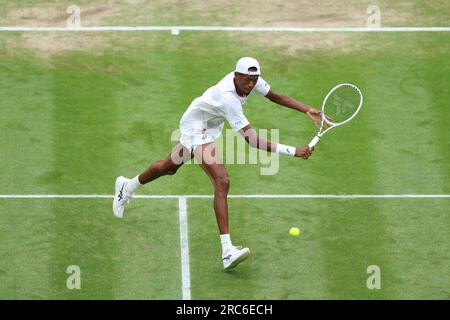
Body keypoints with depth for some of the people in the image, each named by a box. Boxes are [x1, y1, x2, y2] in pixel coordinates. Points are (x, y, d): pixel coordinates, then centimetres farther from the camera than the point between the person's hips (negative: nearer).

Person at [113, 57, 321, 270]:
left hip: (208, 128, 10)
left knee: (169, 167, 31)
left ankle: (127, 187, 58)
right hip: (196, 130, -10)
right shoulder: (228, 99, -40)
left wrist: (306, 110, -9)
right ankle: (227, 251, -32)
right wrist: (293, 151, -48)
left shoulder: (252, 81, -17)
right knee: (222, 182, -26)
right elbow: (252, 140, -44)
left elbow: (275, 96, 3)